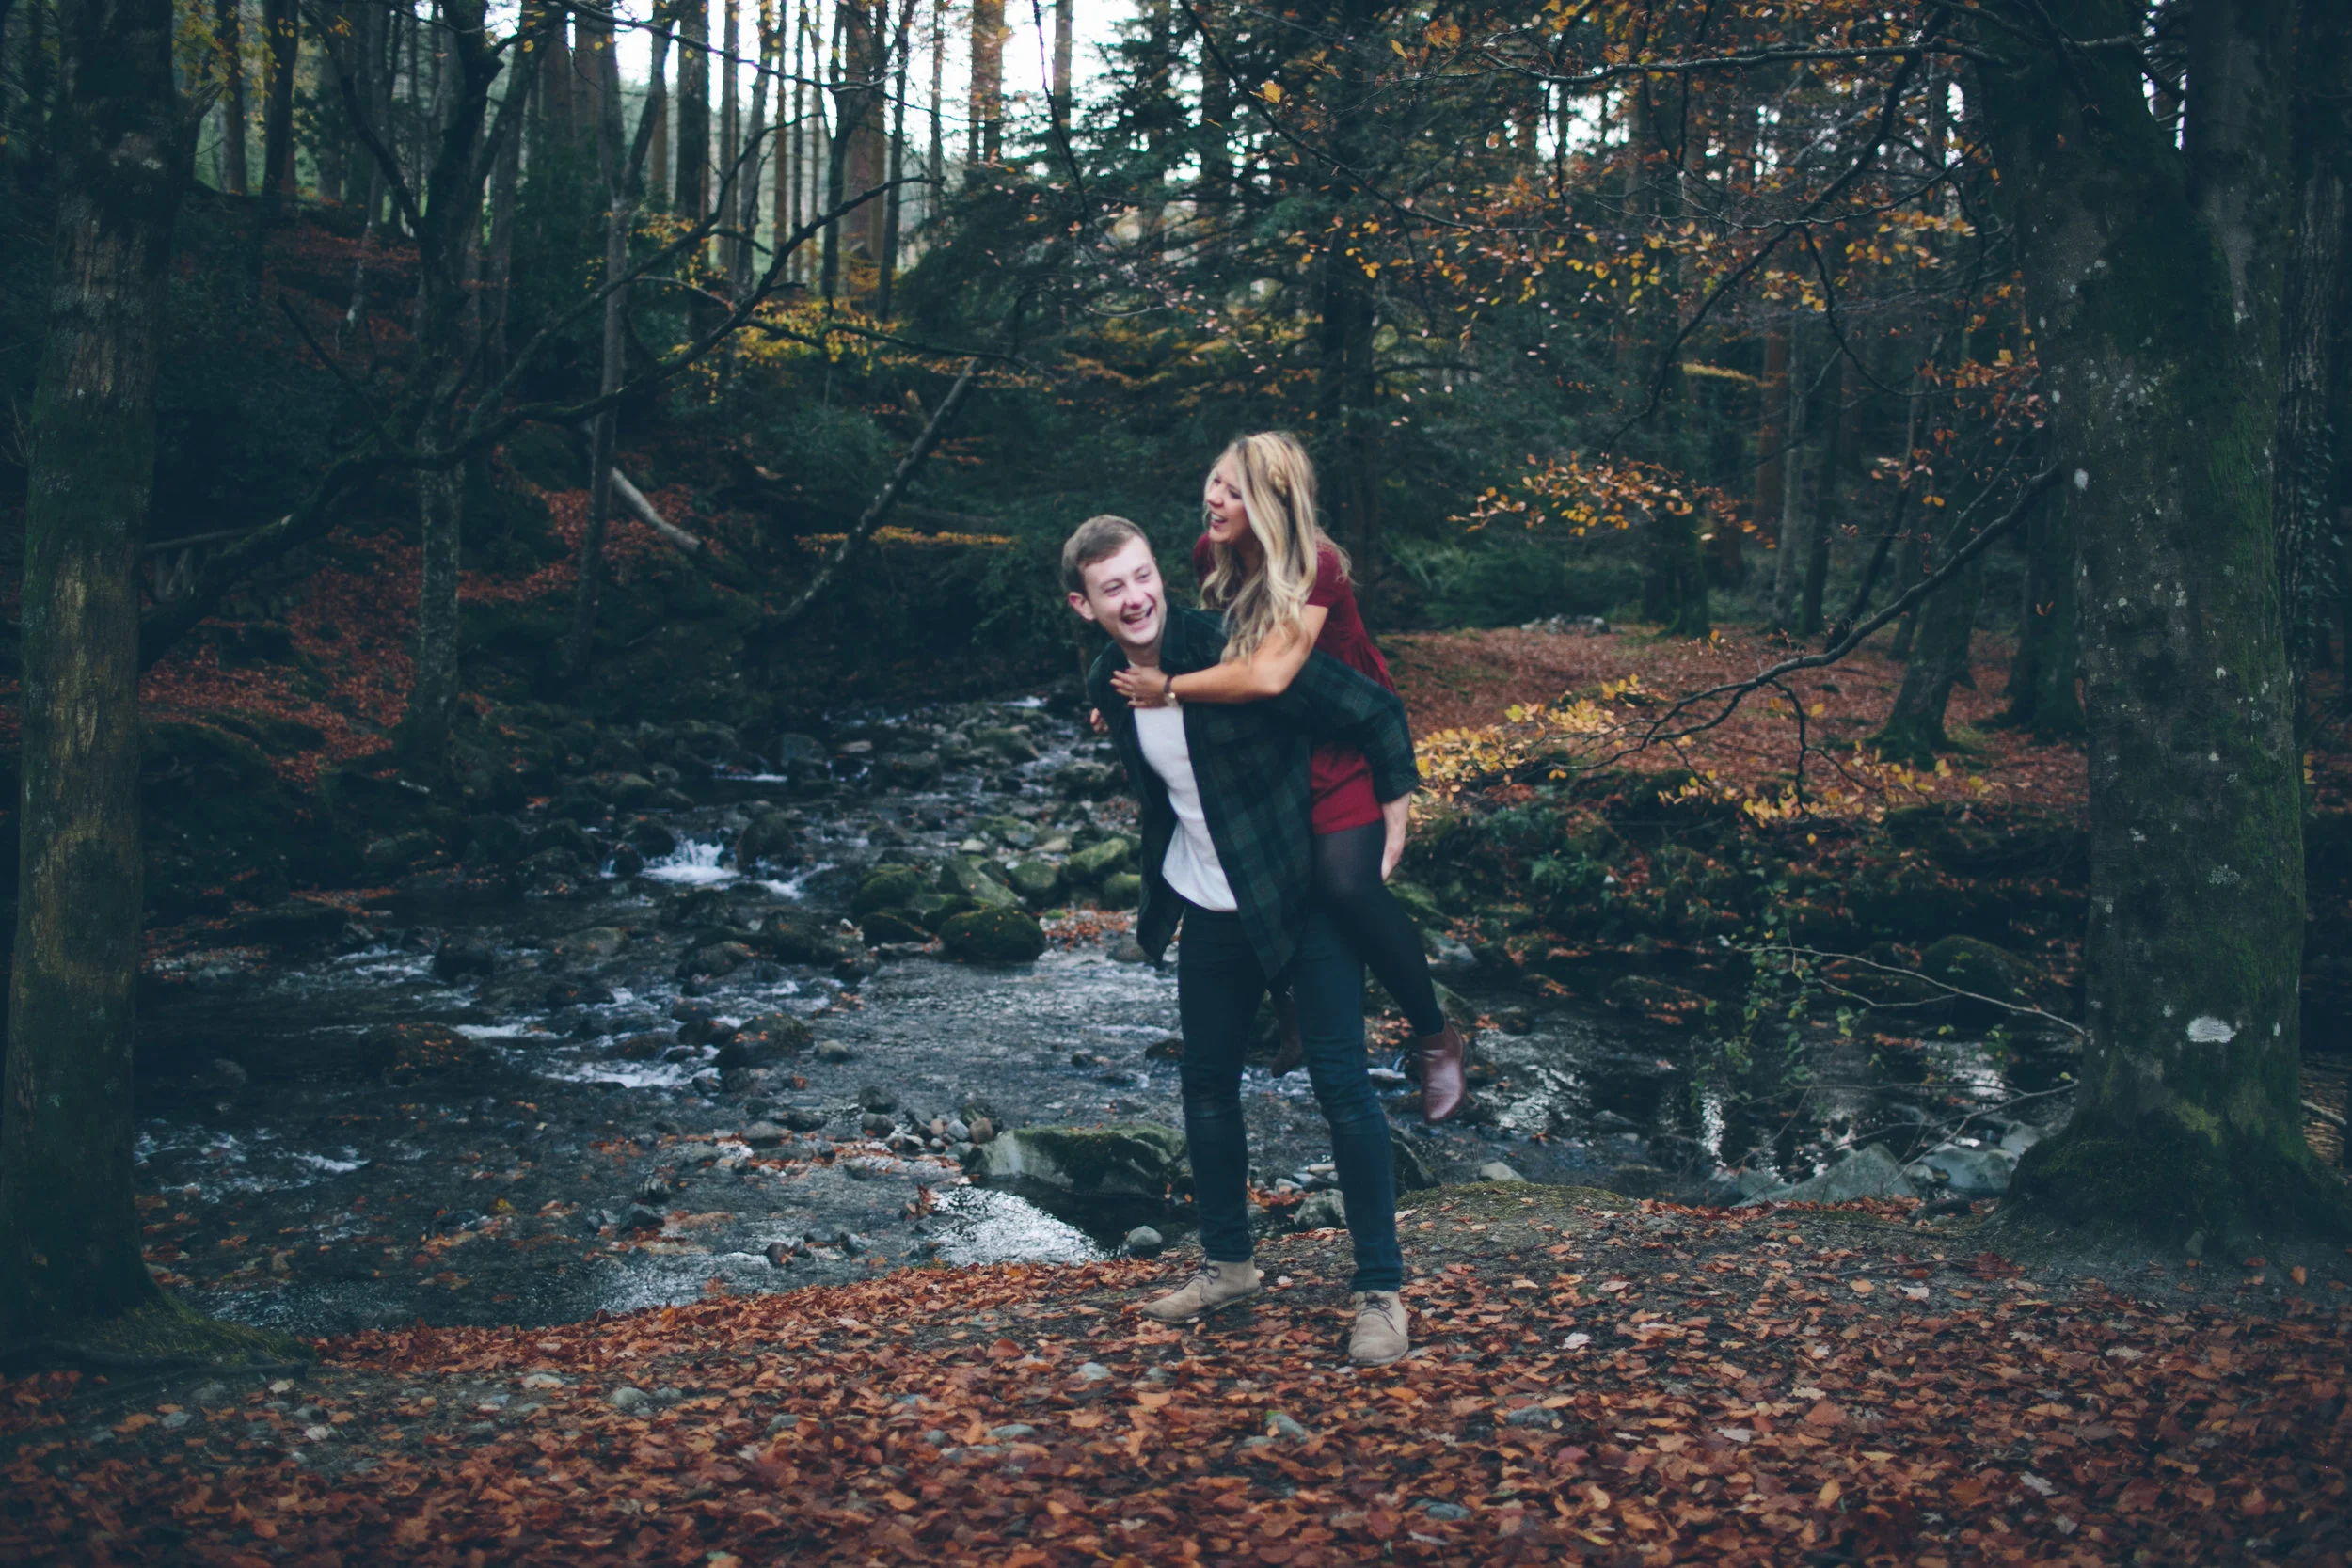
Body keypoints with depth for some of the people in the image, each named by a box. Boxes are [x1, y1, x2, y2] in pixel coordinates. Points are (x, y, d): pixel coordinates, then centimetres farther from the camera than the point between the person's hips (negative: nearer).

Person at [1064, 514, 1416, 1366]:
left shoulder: (1235, 651, -22)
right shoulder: (1108, 688, -1)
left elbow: (1377, 712, -18)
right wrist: (1158, 894, 18)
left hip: (1307, 898, -6)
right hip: (1210, 912, 6)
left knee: (1341, 1085, -6)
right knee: (1206, 1087, 14)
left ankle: (1380, 1288, 3)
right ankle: (1227, 1263, 31)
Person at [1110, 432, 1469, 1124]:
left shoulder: (1315, 567, -28)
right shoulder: (1210, 553, -9)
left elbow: (1269, 674, -40)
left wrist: (1167, 689, -31)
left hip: (1345, 741, -6)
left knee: (1346, 882, -23)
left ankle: (1437, 1040, -5)